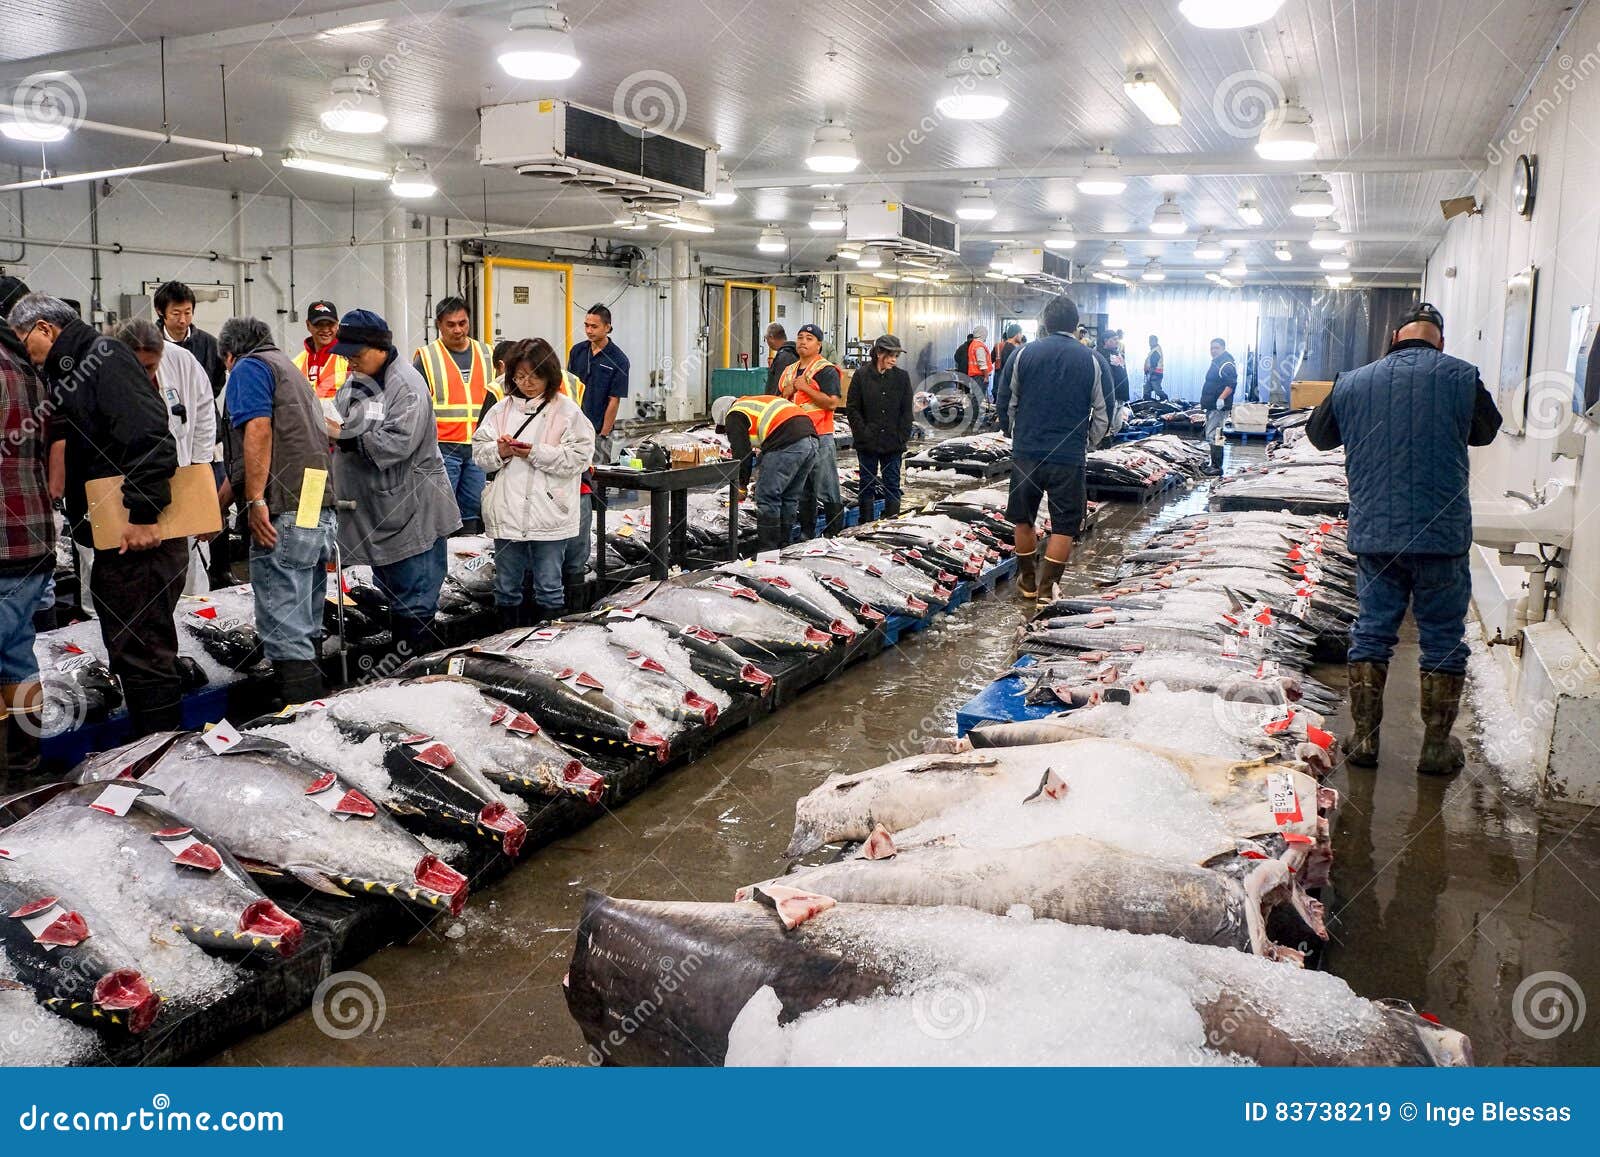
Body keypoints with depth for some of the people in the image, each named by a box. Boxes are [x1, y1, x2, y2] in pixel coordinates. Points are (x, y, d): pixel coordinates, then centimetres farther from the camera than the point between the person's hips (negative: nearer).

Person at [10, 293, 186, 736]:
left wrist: (143, 514, -26)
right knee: (130, 652, 17)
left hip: (140, 536, -11)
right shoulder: (69, 370, 21)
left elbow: (148, 435, -24)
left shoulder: (104, 357, -11)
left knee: (142, 653, -6)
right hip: (116, 538, 11)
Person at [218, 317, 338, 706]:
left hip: (284, 513, -9)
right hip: (320, 511, 9)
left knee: (282, 624, -10)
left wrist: (255, 502, -19)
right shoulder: (289, 368, 31)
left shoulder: (248, 367, 4)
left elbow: (258, 431, -14)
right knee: (305, 622, 15)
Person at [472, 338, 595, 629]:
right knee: (506, 587, 14)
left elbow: (580, 457, -11)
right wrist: (499, 451, -13)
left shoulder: (566, 410, -4)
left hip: (549, 514, -4)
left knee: (549, 588, 7)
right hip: (507, 513, 4)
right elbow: (479, 451, 7)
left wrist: (537, 453, -18)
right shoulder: (502, 408, 8)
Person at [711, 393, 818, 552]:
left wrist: (741, 485, 13)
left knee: (767, 497, -2)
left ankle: (768, 549, 0)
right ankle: (783, 545, 23)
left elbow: (741, 453, 3)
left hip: (788, 444, -9)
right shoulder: (757, 403, 36)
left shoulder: (734, 415, 9)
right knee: (790, 497, 17)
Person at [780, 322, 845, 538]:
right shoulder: (789, 371, 17)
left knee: (827, 491, -6)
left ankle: (834, 535, -1)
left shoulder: (826, 370, -7)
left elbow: (833, 403, -18)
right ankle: (806, 534, 22)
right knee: (802, 491, 14)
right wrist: (787, 393, 2)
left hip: (819, 438, -7)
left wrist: (805, 387, -16)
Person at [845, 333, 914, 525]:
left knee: (892, 484, 5)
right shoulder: (861, 375, -1)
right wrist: (863, 433, -10)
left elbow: (907, 411, 4)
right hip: (867, 442, -1)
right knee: (867, 483, 7)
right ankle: (866, 524, 13)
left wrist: (902, 437, -5)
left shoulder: (902, 377, 3)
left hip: (893, 443, 1)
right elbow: (852, 408, -1)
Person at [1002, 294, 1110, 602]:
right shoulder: (1092, 361, -2)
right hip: (1070, 456, -1)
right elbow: (1102, 416, 4)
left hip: (1026, 452, 1)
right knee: (1064, 526, 9)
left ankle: (1028, 581, 29)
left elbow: (1008, 404, 8)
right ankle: (1046, 588, 7)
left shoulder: (1023, 354, -1)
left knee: (1024, 519, 18)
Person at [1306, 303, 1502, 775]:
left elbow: (1319, 435, 19)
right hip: (1442, 537, -2)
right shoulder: (1460, 376, -4)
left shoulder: (1352, 383, 2)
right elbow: (1485, 431, 14)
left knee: (1371, 634, 12)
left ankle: (1363, 739, 15)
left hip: (1373, 537, 2)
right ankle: (1437, 746, 16)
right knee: (1443, 642, 9)